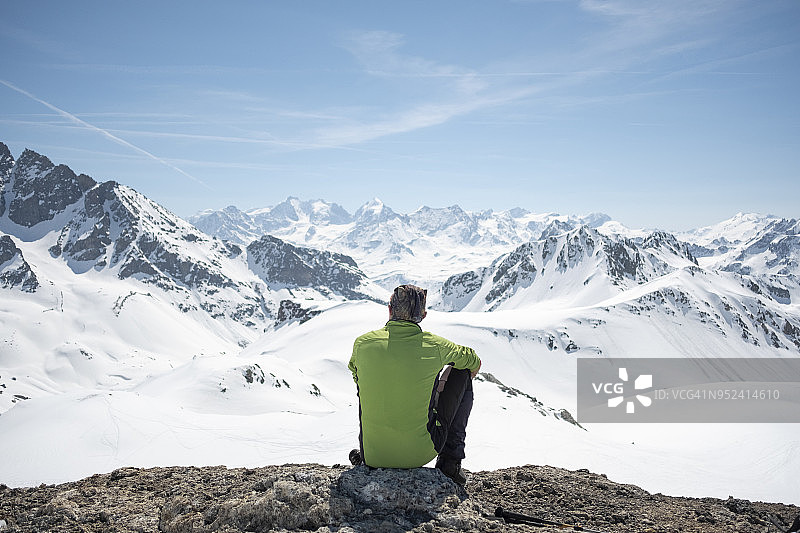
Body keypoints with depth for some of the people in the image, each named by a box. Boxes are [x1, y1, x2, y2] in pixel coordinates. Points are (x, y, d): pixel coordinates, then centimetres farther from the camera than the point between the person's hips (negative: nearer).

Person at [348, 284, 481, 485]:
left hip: (373, 456, 2)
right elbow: (474, 363, 12)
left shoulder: (363, 343, -6)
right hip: (421, 453, -2)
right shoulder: (436, 346, -10)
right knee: (460, 372, 14)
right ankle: (449, 458, 15)